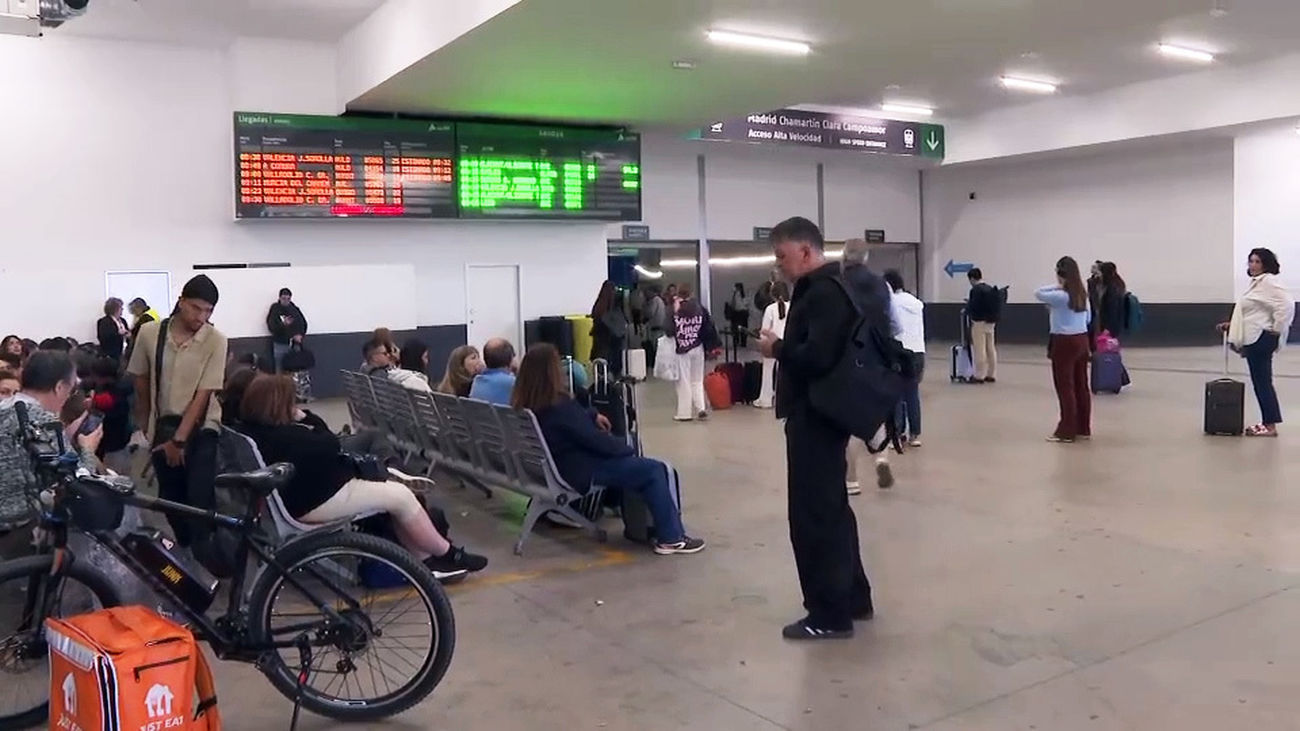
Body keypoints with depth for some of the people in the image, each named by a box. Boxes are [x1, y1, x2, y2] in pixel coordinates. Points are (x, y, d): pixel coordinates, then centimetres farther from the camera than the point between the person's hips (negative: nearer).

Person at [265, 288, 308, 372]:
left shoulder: (295, 309, 7)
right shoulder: (275, 309, -2)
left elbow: (303, 323, 9)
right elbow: (271, 327, -11)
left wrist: (300, 334, -9)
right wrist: (283, 324, -29)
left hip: (294, 345, 2)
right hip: (280, 345, -2)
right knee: (280, 371, 0)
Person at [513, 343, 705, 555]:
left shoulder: (524, 403, -1)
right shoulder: (559, 405, -28)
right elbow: (595, 440, -20)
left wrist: (592, 416, 10)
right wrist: (626, 447, -5)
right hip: (579, 470, -10)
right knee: (654, 470, -3)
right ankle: (671, 538, 4)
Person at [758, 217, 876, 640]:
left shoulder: (823, 293, -18)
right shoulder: (829, 288, 15)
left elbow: (816, 357, -29)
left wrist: (777, 348, -14)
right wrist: (784, 348, 3)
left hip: (815, 416, -11)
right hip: (823, 413, 11)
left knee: (813, 514, -4)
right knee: (831, 508, 18)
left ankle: (830, 615, 5)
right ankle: (853, 599, 29)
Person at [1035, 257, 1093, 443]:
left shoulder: (1060, 296, -17)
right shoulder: (1082, 294, 7)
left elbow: (1038, 293, -10)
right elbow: (1088, 318, 16)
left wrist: (1056, 286, -4)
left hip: (1065, 342, -8)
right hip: (1081, 340, 8)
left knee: (1065, 388, -1)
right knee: (1081, 386, 12)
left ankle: (1067, 432, 3)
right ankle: (1083, 429, 19)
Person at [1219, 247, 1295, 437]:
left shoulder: (1269, 282, -13)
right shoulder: (1256, 283, 18)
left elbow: (1287, 304, -24)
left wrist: (1277, 329, -18)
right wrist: (1232, 325, 17)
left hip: (1262, 338, -10)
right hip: (1254, 338, 10)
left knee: (1262, 381, -7)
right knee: (1261, 381, 13)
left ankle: (1270, 426, -3)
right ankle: (1267, 422, 19)